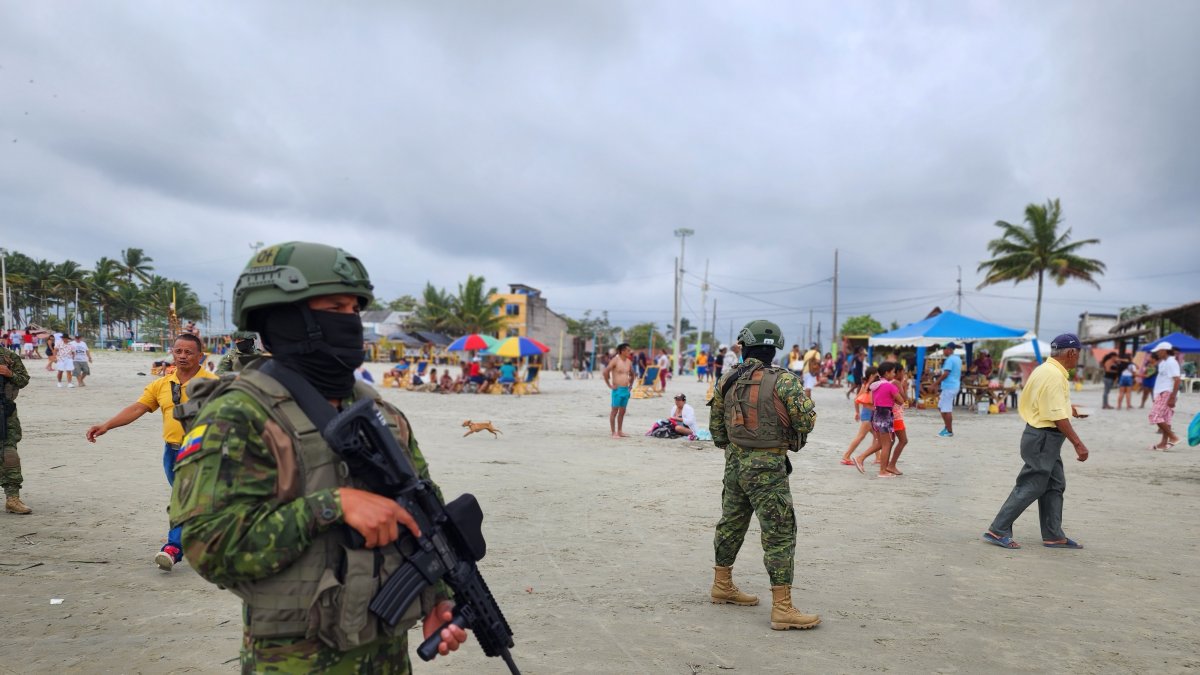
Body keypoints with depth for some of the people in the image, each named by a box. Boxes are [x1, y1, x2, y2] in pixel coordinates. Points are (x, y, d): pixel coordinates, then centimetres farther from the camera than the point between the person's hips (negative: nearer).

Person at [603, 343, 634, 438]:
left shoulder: (629, 362, 11)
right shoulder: (615, 360, -11)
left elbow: (632, 374, 28)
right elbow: (605, 372, -17)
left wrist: (630, 384, 17)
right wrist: (610, 385, -14)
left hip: (626, 390, 7)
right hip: (617, 390, -7)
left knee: (622, 411, 11)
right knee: (614, 411, -3)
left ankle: (620, 431, 20)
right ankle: (613, 432, 1)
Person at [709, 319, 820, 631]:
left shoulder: (728, 381, 4)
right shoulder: (783, 380, -12)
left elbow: (715, 423, 12)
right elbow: (806, 419, -15)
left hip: (735, 462, 6)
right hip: (767, 466, -6)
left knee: (731, 524, 19)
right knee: (780, 534, -1)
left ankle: (722, 586, 34)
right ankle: (782, 609, 1)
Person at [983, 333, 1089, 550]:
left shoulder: (1045, 369, 12)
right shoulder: (1054, 375, -20)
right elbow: (1058, 417, -23)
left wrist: (1066, 406, 37)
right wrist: (1078, 444, -21)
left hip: (1044, 437, 11)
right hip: (1044, 437, -11)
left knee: (1055, 485, 15)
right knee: (1030, 487, -6)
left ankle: (1053, 536, 22)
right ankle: (998, 531, -2)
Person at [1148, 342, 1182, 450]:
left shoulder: (1171, 362, -13)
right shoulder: (1163, 362, 17)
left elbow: (1177, 380, -19)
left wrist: (1172, 397, -24)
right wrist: (1156, 396, 20)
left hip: (1167, 394, -10)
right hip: (1161, 394, 10)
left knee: (1155, 416, -13)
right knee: (1164, 418, 8)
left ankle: (1173, 437, -8)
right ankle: (1164, 443, 8)